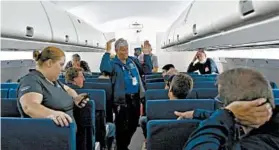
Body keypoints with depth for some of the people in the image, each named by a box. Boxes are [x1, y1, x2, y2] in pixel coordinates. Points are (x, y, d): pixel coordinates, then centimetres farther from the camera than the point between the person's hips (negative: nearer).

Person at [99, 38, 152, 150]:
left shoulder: (133, 60, 10)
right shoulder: (113, 63, -8)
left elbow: (147, 69, 9)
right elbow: (104, 69, -30)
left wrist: (146, 53, 2)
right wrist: (108, 51, -34)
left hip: (135, 98, 6)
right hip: (122, 99, -6)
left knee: (133, 125, 19)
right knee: (122, 127, 3)